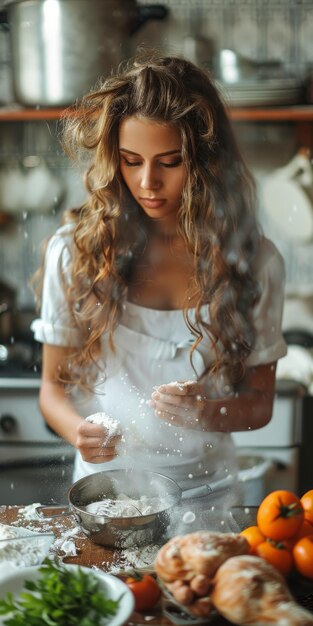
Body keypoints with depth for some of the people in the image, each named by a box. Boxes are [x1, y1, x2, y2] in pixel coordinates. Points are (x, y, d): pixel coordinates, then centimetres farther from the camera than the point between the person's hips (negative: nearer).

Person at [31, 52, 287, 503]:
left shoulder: (255, 262, -1)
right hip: (104, 484, 0)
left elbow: (260, 401, 6)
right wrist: (78, 431, -16)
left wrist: (209, 413, -14)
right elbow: (54, 384, 4)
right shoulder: (75, 250, -3)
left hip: (206, 486, 1)